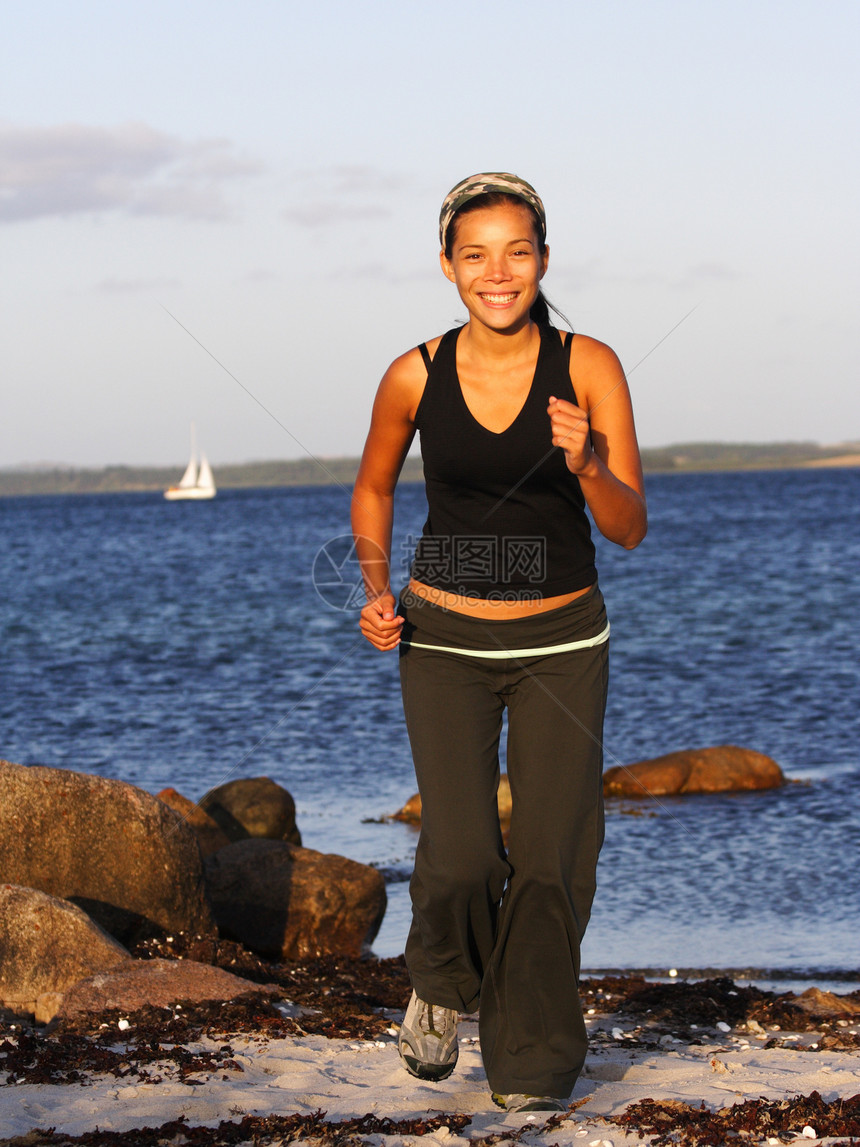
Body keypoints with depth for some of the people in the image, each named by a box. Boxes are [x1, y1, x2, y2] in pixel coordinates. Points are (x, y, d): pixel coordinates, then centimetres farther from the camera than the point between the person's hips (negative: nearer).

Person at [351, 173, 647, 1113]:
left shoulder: (589, 368, -10)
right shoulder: (415, 376, -8)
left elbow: (629, 529, -11)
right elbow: (372, 490, 11)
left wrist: (586, 464, -30)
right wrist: (376, 592, -3)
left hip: (561, 642, 0)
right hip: (445, 641, 0)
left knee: (550, 864, -3)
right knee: (460, 861, -12)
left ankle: (531, 1068, 16)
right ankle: (442, 983, 21)